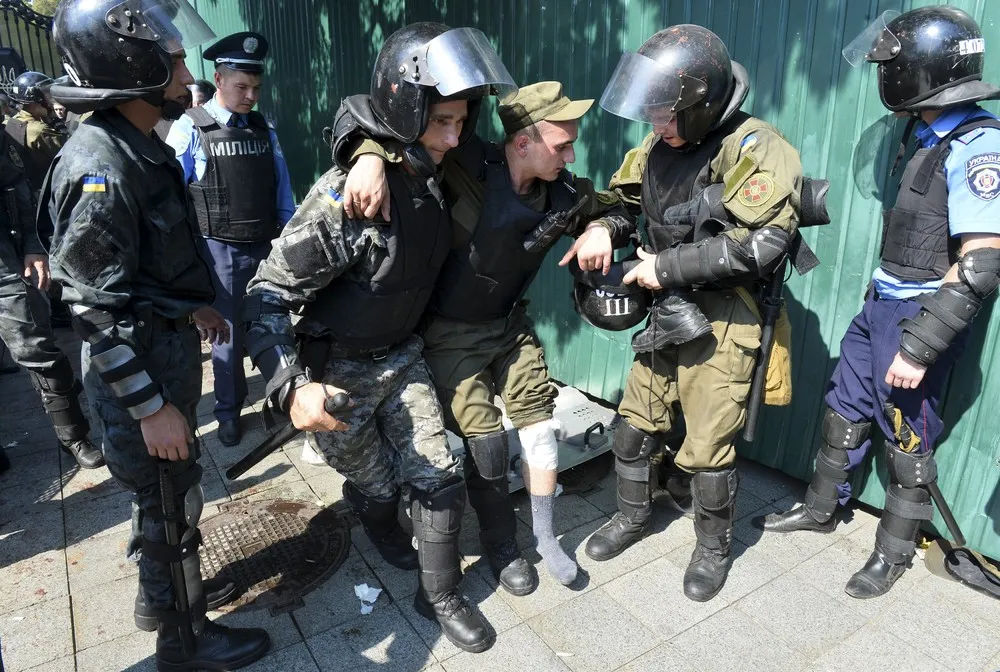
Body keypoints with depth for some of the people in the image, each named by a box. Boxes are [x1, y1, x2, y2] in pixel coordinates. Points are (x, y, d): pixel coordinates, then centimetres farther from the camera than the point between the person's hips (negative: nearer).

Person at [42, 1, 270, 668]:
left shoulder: (140, 148, 7)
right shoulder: (100, 168, -23)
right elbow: (96, 308, -23)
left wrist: (193, 307, 20)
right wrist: (151, 407, -22)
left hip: (167, 346, 9)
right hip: (140, 369, -9)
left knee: (167, 492, 24)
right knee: (174, 505, 7)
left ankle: (160, 594, 46)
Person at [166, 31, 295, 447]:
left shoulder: (264, 129, 6)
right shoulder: (189, 130, -6)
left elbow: (282, 188, 8)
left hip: (267, 247, 3)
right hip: (221, 250, -3)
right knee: (228, 332, 9)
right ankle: (228, 409, 27)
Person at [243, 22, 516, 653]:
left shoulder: (435, 175, -7)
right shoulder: (345, 197, -28)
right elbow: (270, 293, -24)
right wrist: (291, 386, -36)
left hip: (404, 356, 5)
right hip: (340, 370, -5)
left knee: (440, 477, 4)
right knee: (376, 483, 15)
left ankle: (441, 596, 26)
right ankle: (383, 527, 54)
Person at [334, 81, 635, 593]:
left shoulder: (562, 193, -8)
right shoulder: (467, 167, -25)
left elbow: (617, 209, 11)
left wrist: (602, 229, -12)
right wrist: (371, 155, -45)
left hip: (510, 326, 5)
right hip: (450, 335, -5)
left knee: (540, 425, 7)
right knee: (486, 443, -2)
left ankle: (544, 536, 30)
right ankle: (501, 546, 25)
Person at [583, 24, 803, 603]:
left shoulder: (756, 151, -16)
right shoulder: (660, 147, 6)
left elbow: (763, 244, -25)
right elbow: (621, 197, 18)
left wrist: (668, 267, -21)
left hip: (725, 323, -7)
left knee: (707, 450, 2)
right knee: (636, 425, 15)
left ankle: (716, 547, 29)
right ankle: (634, 516, 39)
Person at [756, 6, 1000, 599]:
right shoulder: (924, 134, 8)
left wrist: (919, 348, -24)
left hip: (921, 317, -8)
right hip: (882, 304, 8)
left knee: (908, 435, 7)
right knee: (846, 409, 17)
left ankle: (896, 550, 27)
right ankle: (821, 509, 36)